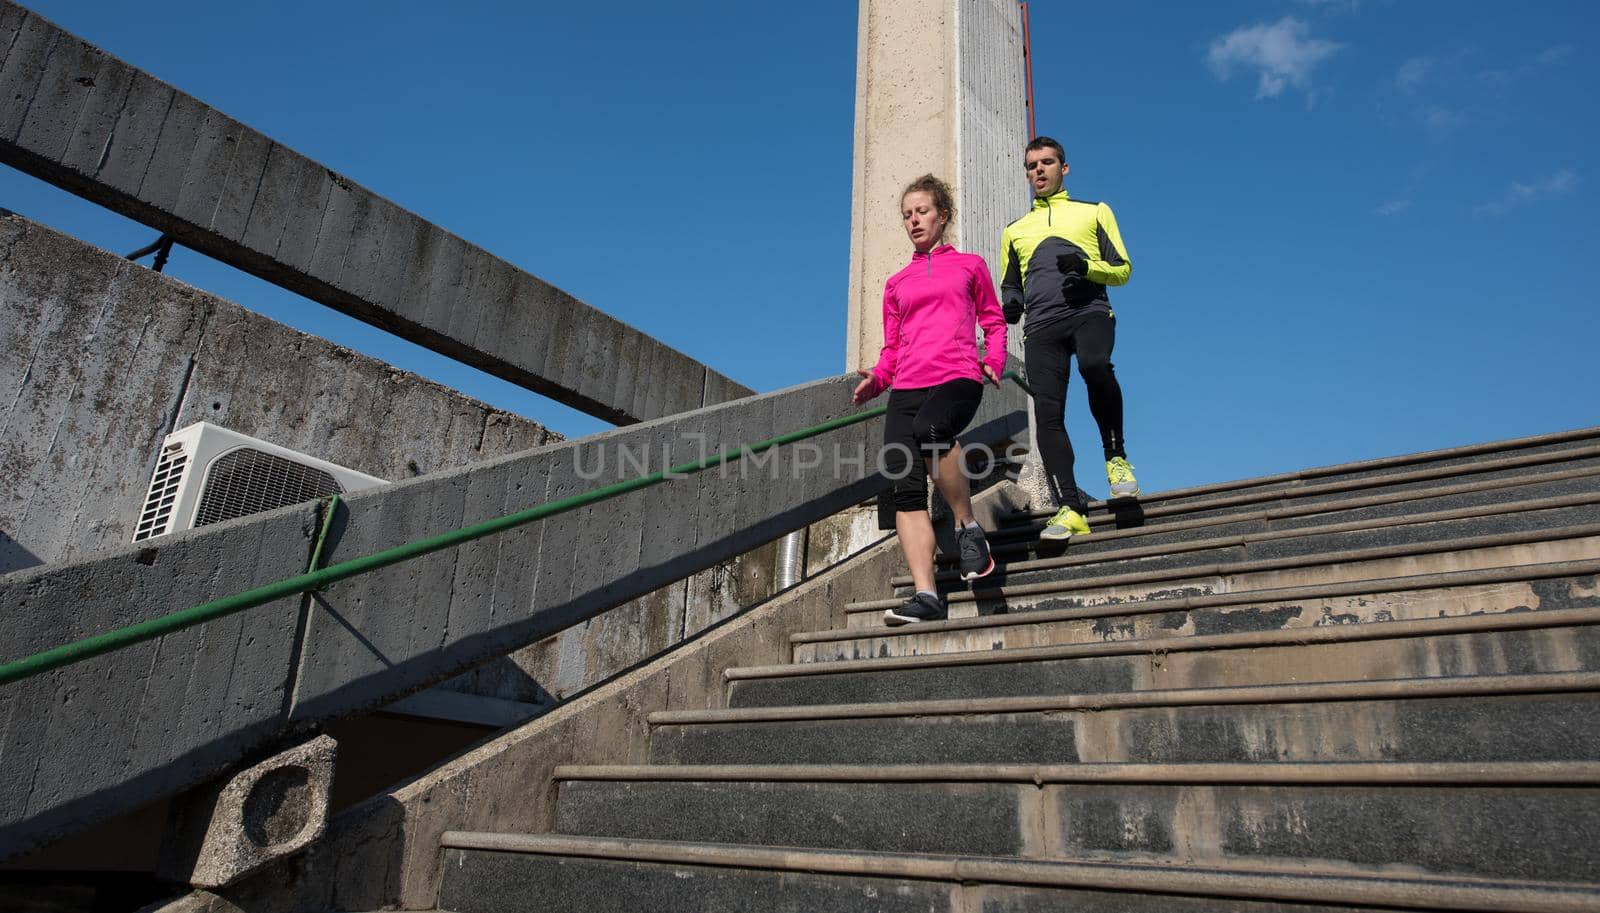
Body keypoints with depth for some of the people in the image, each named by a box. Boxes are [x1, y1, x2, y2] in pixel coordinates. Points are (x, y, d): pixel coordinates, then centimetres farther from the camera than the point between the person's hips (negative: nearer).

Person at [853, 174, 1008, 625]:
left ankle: (969, 529, -19)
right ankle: (926, 596, -18)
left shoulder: (970, 265, 19)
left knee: (930, 427, -38)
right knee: (907, 486, -15)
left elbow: (993, 321, 19)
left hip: (958, 377, -3)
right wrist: (877, 378, 3)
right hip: (907, 387, 4)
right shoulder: (896, 283, 25)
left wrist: (994, 362, 0)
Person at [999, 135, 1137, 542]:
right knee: (1047, 413, -14)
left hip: (1089, 312, -2)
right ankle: (1071, 509, -16)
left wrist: (1086, 265, -8)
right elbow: (1010, 285, 31)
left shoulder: (1094, 211, 20)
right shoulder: (1015, 230, 28)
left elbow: (1123, 269, 14)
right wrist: (1010, 303, 6)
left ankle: (1116, 457, -17)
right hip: (1041, 325, 3)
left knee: (1095, 365, -35)